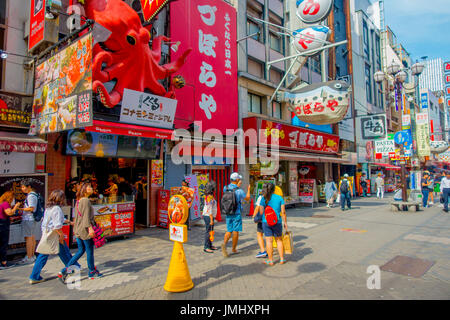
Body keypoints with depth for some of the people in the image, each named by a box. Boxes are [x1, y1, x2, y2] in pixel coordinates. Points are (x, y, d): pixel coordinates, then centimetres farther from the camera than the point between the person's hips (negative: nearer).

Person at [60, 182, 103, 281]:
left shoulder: (78, 201, 12)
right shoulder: (86, 200, -16)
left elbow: (76, 217, 17)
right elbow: (86, 216, -21)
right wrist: (90, 228, -23)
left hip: (78, 230, 9)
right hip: (85, 230, -9)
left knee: (80, 251, 16)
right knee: (89, 251, 5)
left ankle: (65, 270, 10)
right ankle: (92, 272, 18)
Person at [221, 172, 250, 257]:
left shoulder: (225, 188, -3)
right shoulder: (239, 191, -15)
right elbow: (247, 198, 2)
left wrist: (237, 186, 22)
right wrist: (248, 189, 17)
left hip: (228, 214, 5)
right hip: (236, 214, -4)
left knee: (229, 231, 12)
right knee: (236, 231, 8)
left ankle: (224, 243, -12)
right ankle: (233, 249, 17)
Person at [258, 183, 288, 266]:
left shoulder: (264, 198, -4)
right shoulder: (279, 198, -2)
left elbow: (261, 212, -6)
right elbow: (283, 212, -3)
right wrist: (285, 222, 5)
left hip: (266, 222, -1)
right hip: (277, 222, 1)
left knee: (269, 241, 4)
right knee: (279, 240, 16)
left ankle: (270, 260, 12)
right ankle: (282, 259, 21)